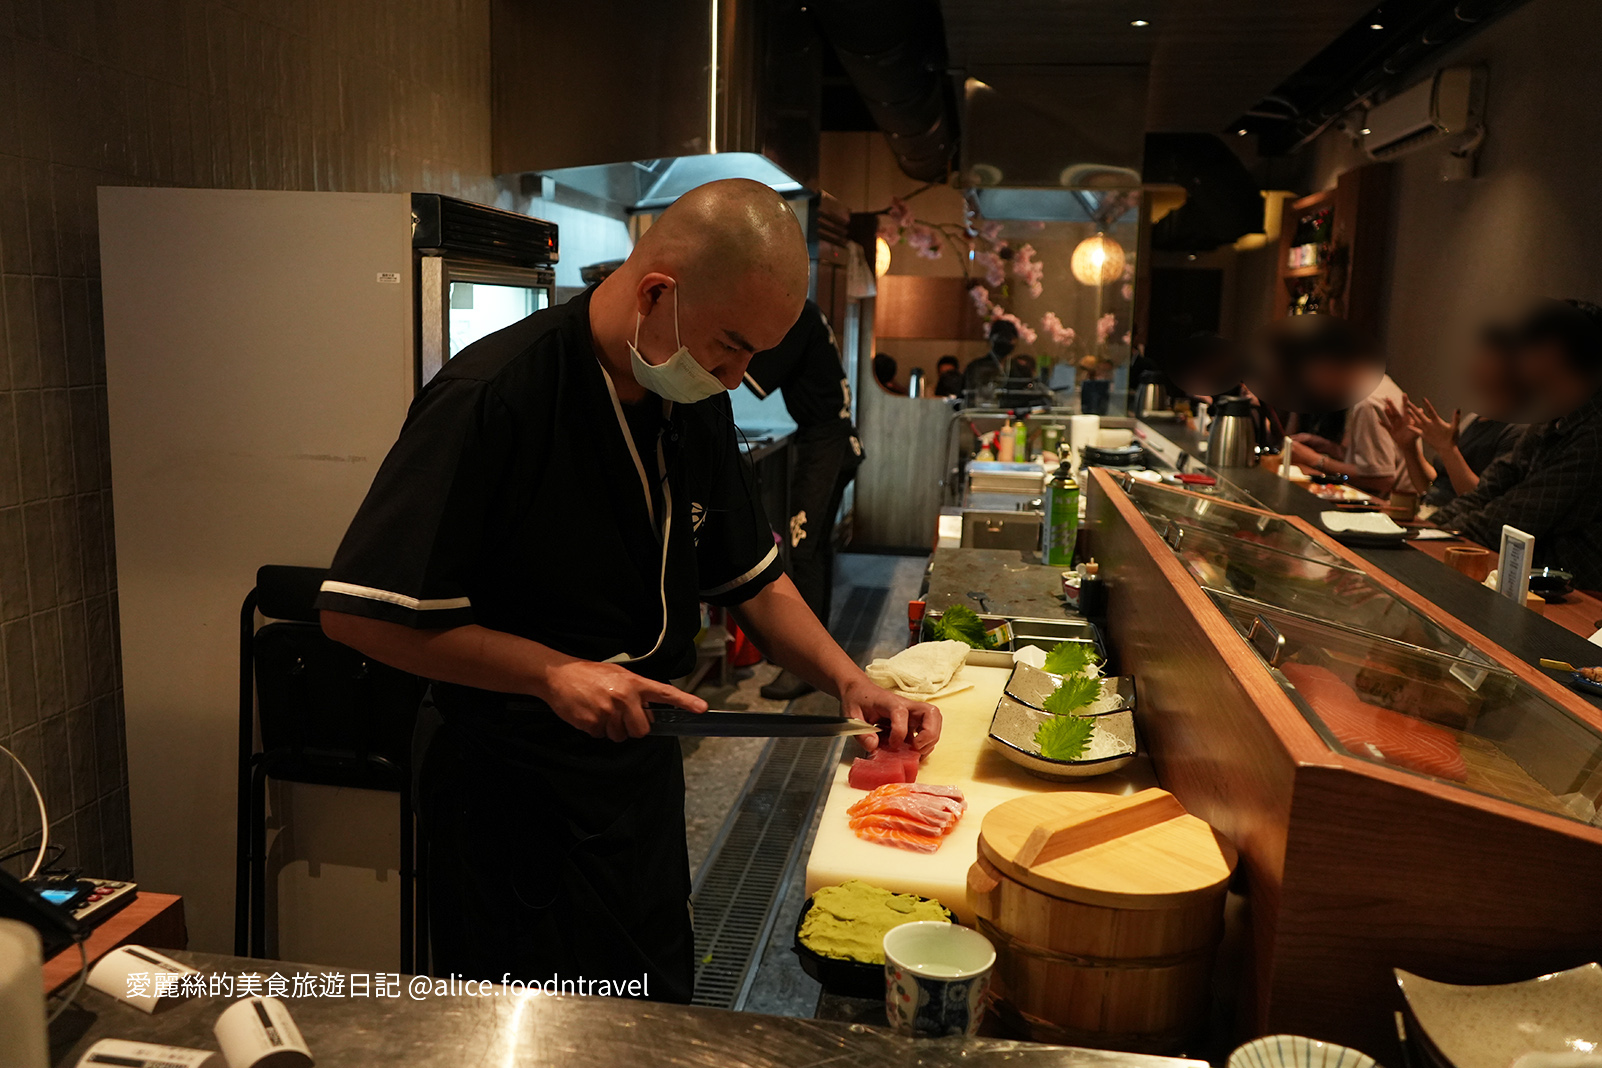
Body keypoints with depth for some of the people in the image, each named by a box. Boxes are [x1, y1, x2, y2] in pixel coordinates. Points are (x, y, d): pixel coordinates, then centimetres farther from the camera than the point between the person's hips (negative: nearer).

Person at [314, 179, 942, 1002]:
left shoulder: (698, 405, 0)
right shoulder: (488, 399, -23)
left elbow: (751, 578, 9)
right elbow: (358, 611, -23)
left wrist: (848, 681, -4)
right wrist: (551, 671, -27)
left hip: (642, 776, 7)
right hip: (515, 797, -7)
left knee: (661, 1024, 23)